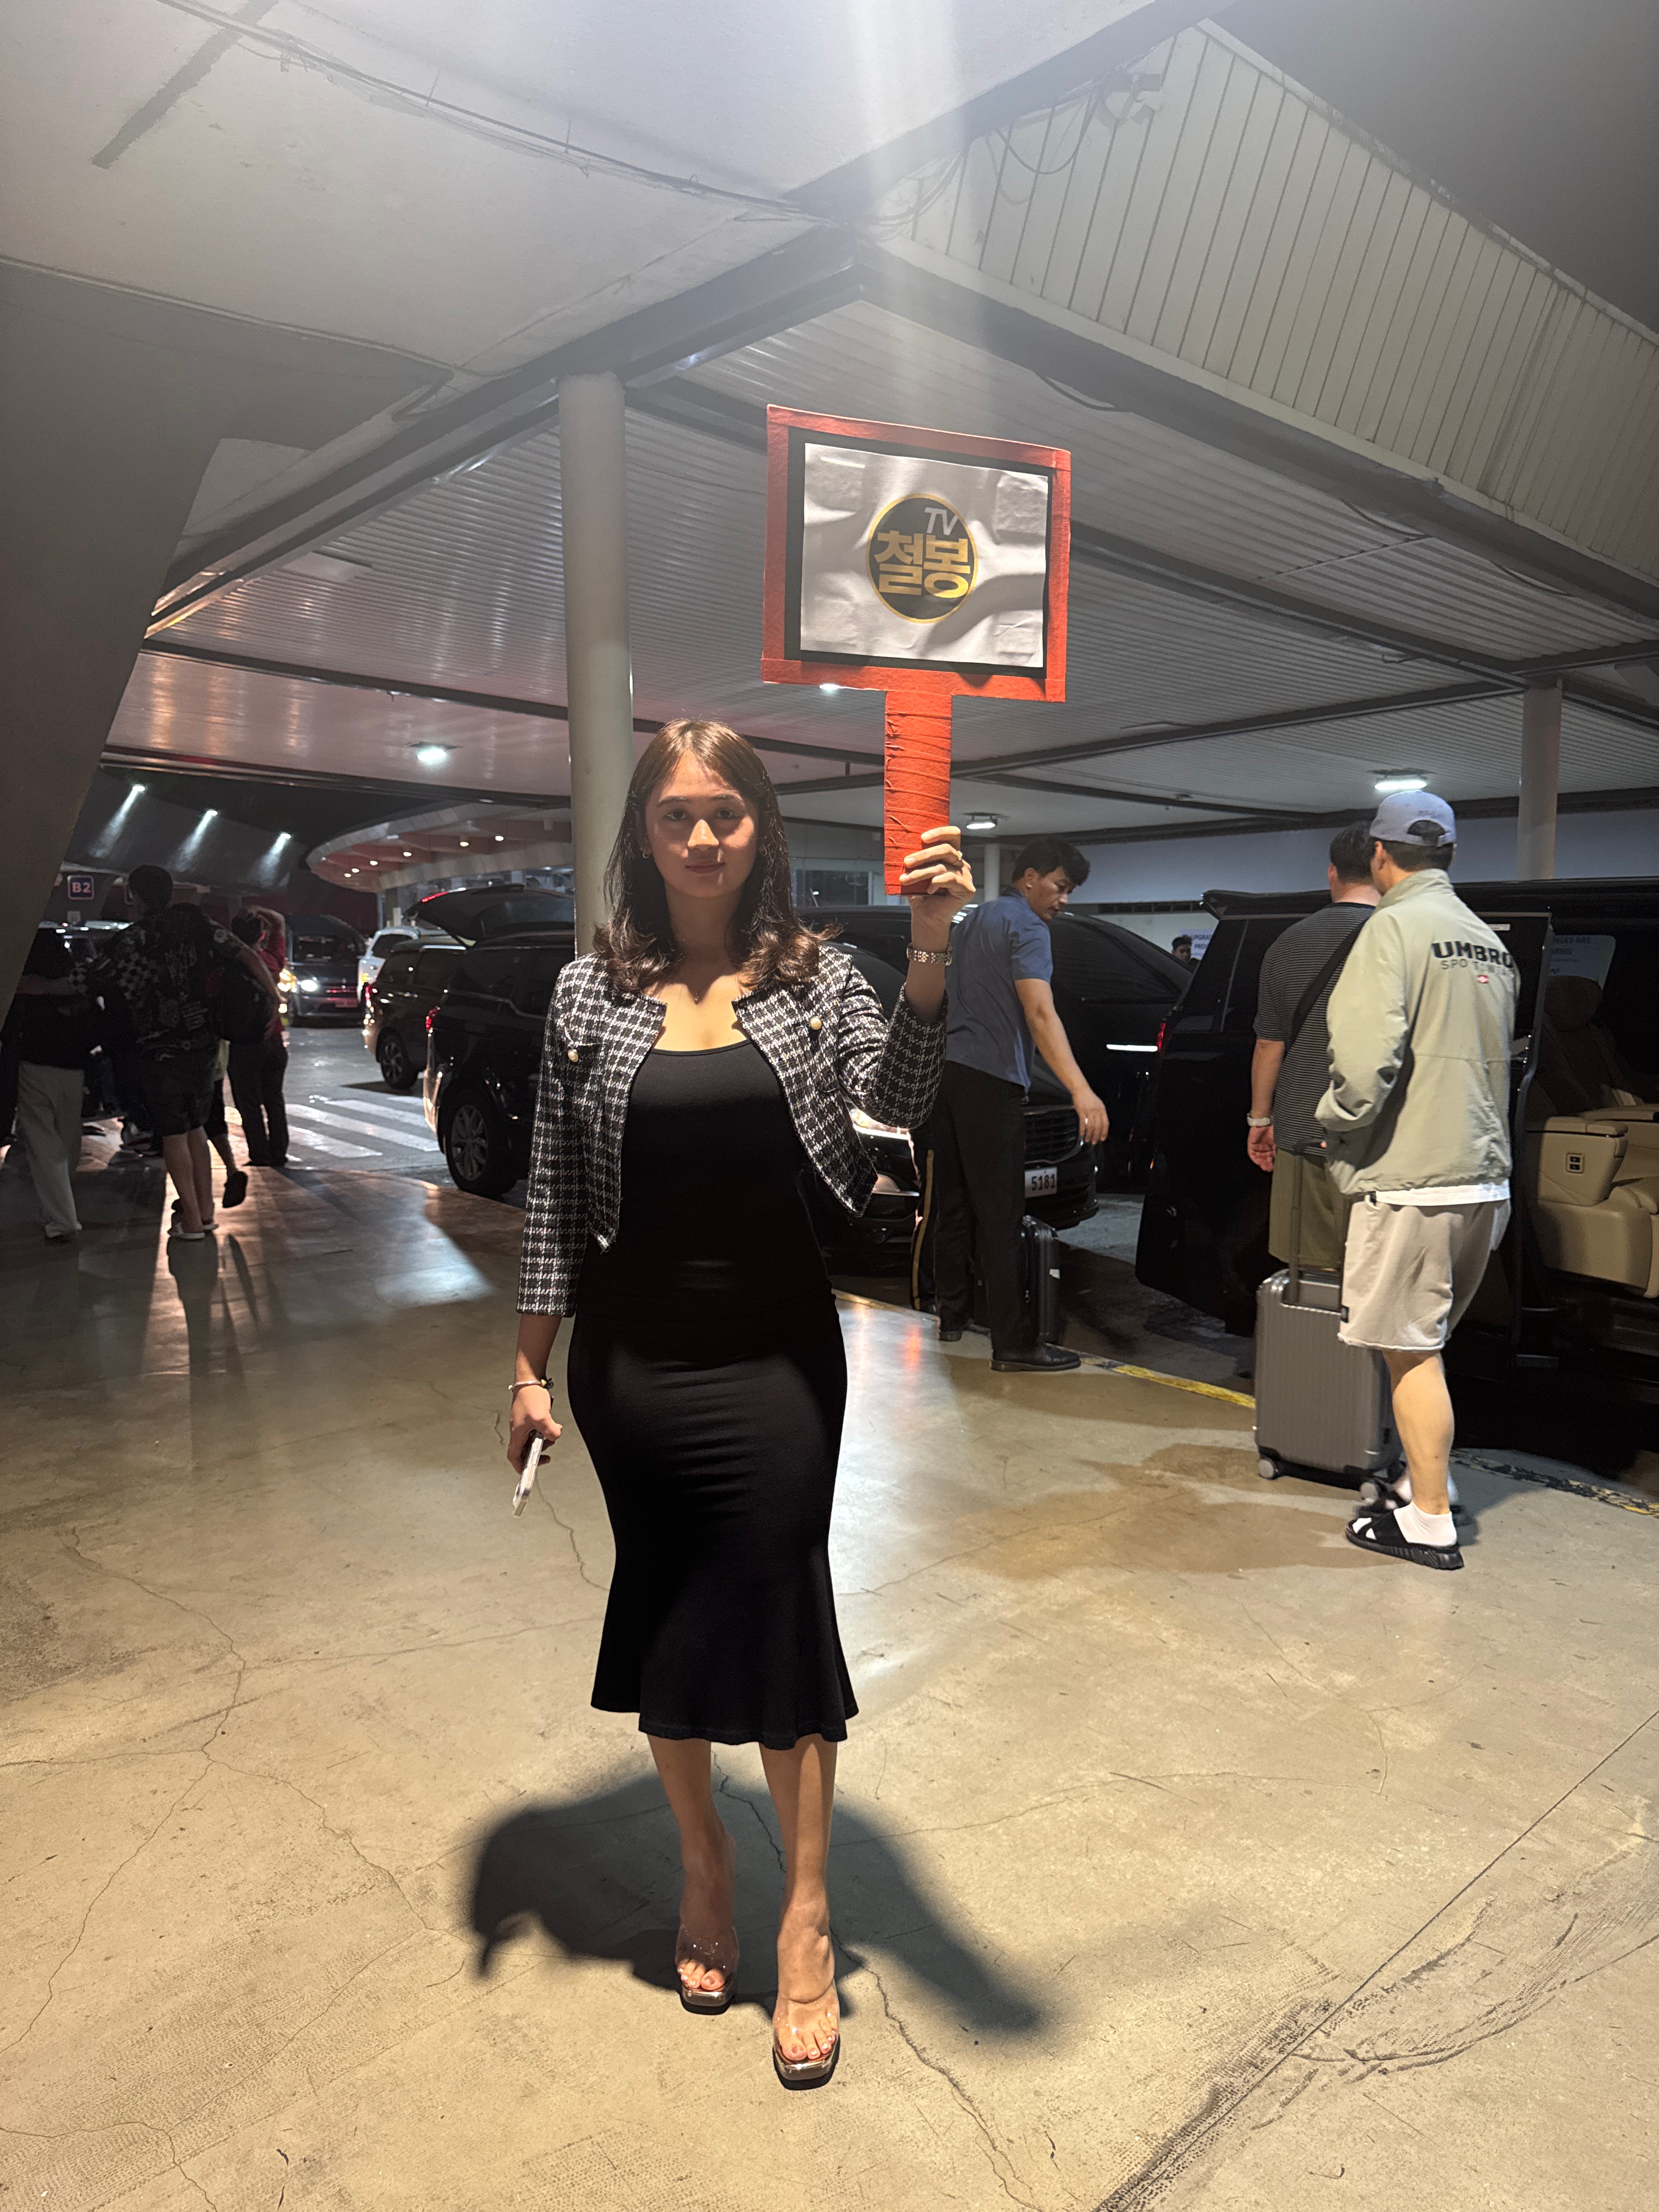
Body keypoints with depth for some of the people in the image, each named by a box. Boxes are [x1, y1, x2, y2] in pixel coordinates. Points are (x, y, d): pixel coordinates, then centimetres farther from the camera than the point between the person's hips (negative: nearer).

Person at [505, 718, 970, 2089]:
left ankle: (806, 1921, 23)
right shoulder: (591, 990, 0)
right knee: (661, 1610, 13)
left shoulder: (815, 975, -1)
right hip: (631, 1358, 2)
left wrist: (933, 951, -31)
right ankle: (702, 1861, 37)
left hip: (777, 1356, -1)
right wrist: (533, 1366, 3)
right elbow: (557, 1193, 2)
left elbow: (899, 1102, -17)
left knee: (778, 1609, 4)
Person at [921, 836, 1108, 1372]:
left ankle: (950, 1314, 23)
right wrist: (1080, 1090, -30)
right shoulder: (1026, 928, -7)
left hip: (943, 1071, 9)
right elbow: (1040, 1014, -21)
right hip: (988, 1080, -9)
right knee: (999, 1213, -8)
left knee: (953, 1203, 15)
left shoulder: (971, 922, 21)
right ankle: (1013, 1344, -6)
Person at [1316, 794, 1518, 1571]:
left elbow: (1367, 1059, -21)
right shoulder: (1490, 941, 16)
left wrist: (1333, 1124, -5)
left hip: (1413, 1180, -8)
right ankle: (1426, 1481, 30)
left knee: (1411, 1354, 1)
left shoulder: (1395, 928, -11)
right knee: (1423, 1347, 20)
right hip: (1486, 1178, 8)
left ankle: (1429, 1523, 8)